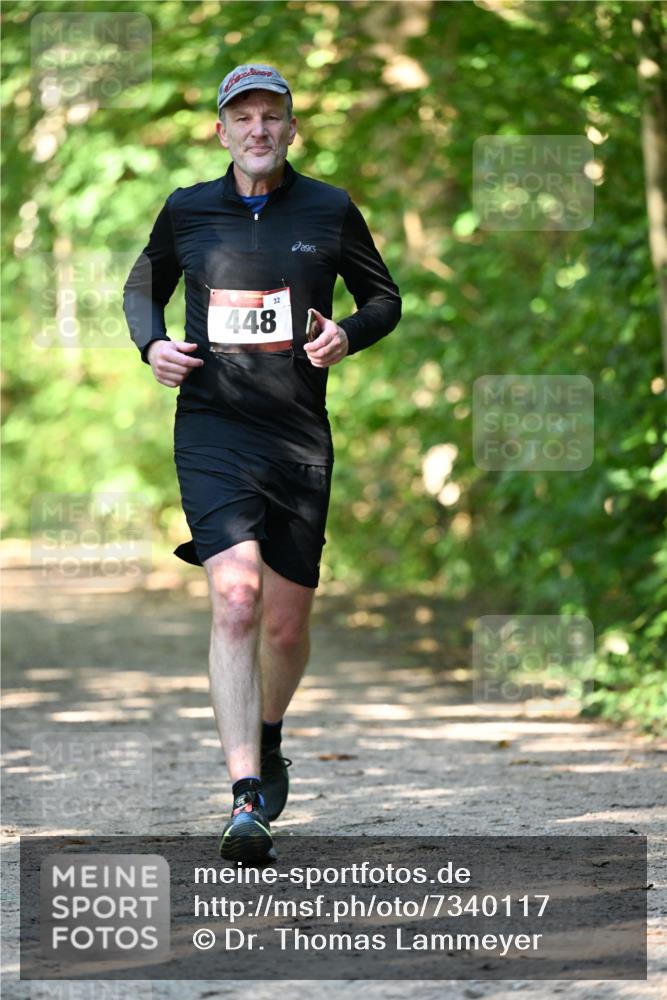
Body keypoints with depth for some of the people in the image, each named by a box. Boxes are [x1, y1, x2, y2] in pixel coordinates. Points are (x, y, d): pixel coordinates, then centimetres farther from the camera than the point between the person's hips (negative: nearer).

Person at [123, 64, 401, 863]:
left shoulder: (330, 211, 3)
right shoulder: (187, 211, 4)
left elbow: (384, 297, 15)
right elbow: (143, 286, 22)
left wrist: (349, 334, -6)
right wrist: (151, 344, 1)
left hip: (299, 436, 1)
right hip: (212, 429, -1)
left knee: (286, 624, 7)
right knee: (235, 598, -20)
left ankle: (268, 742, 41)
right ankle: (247, 801, -25)